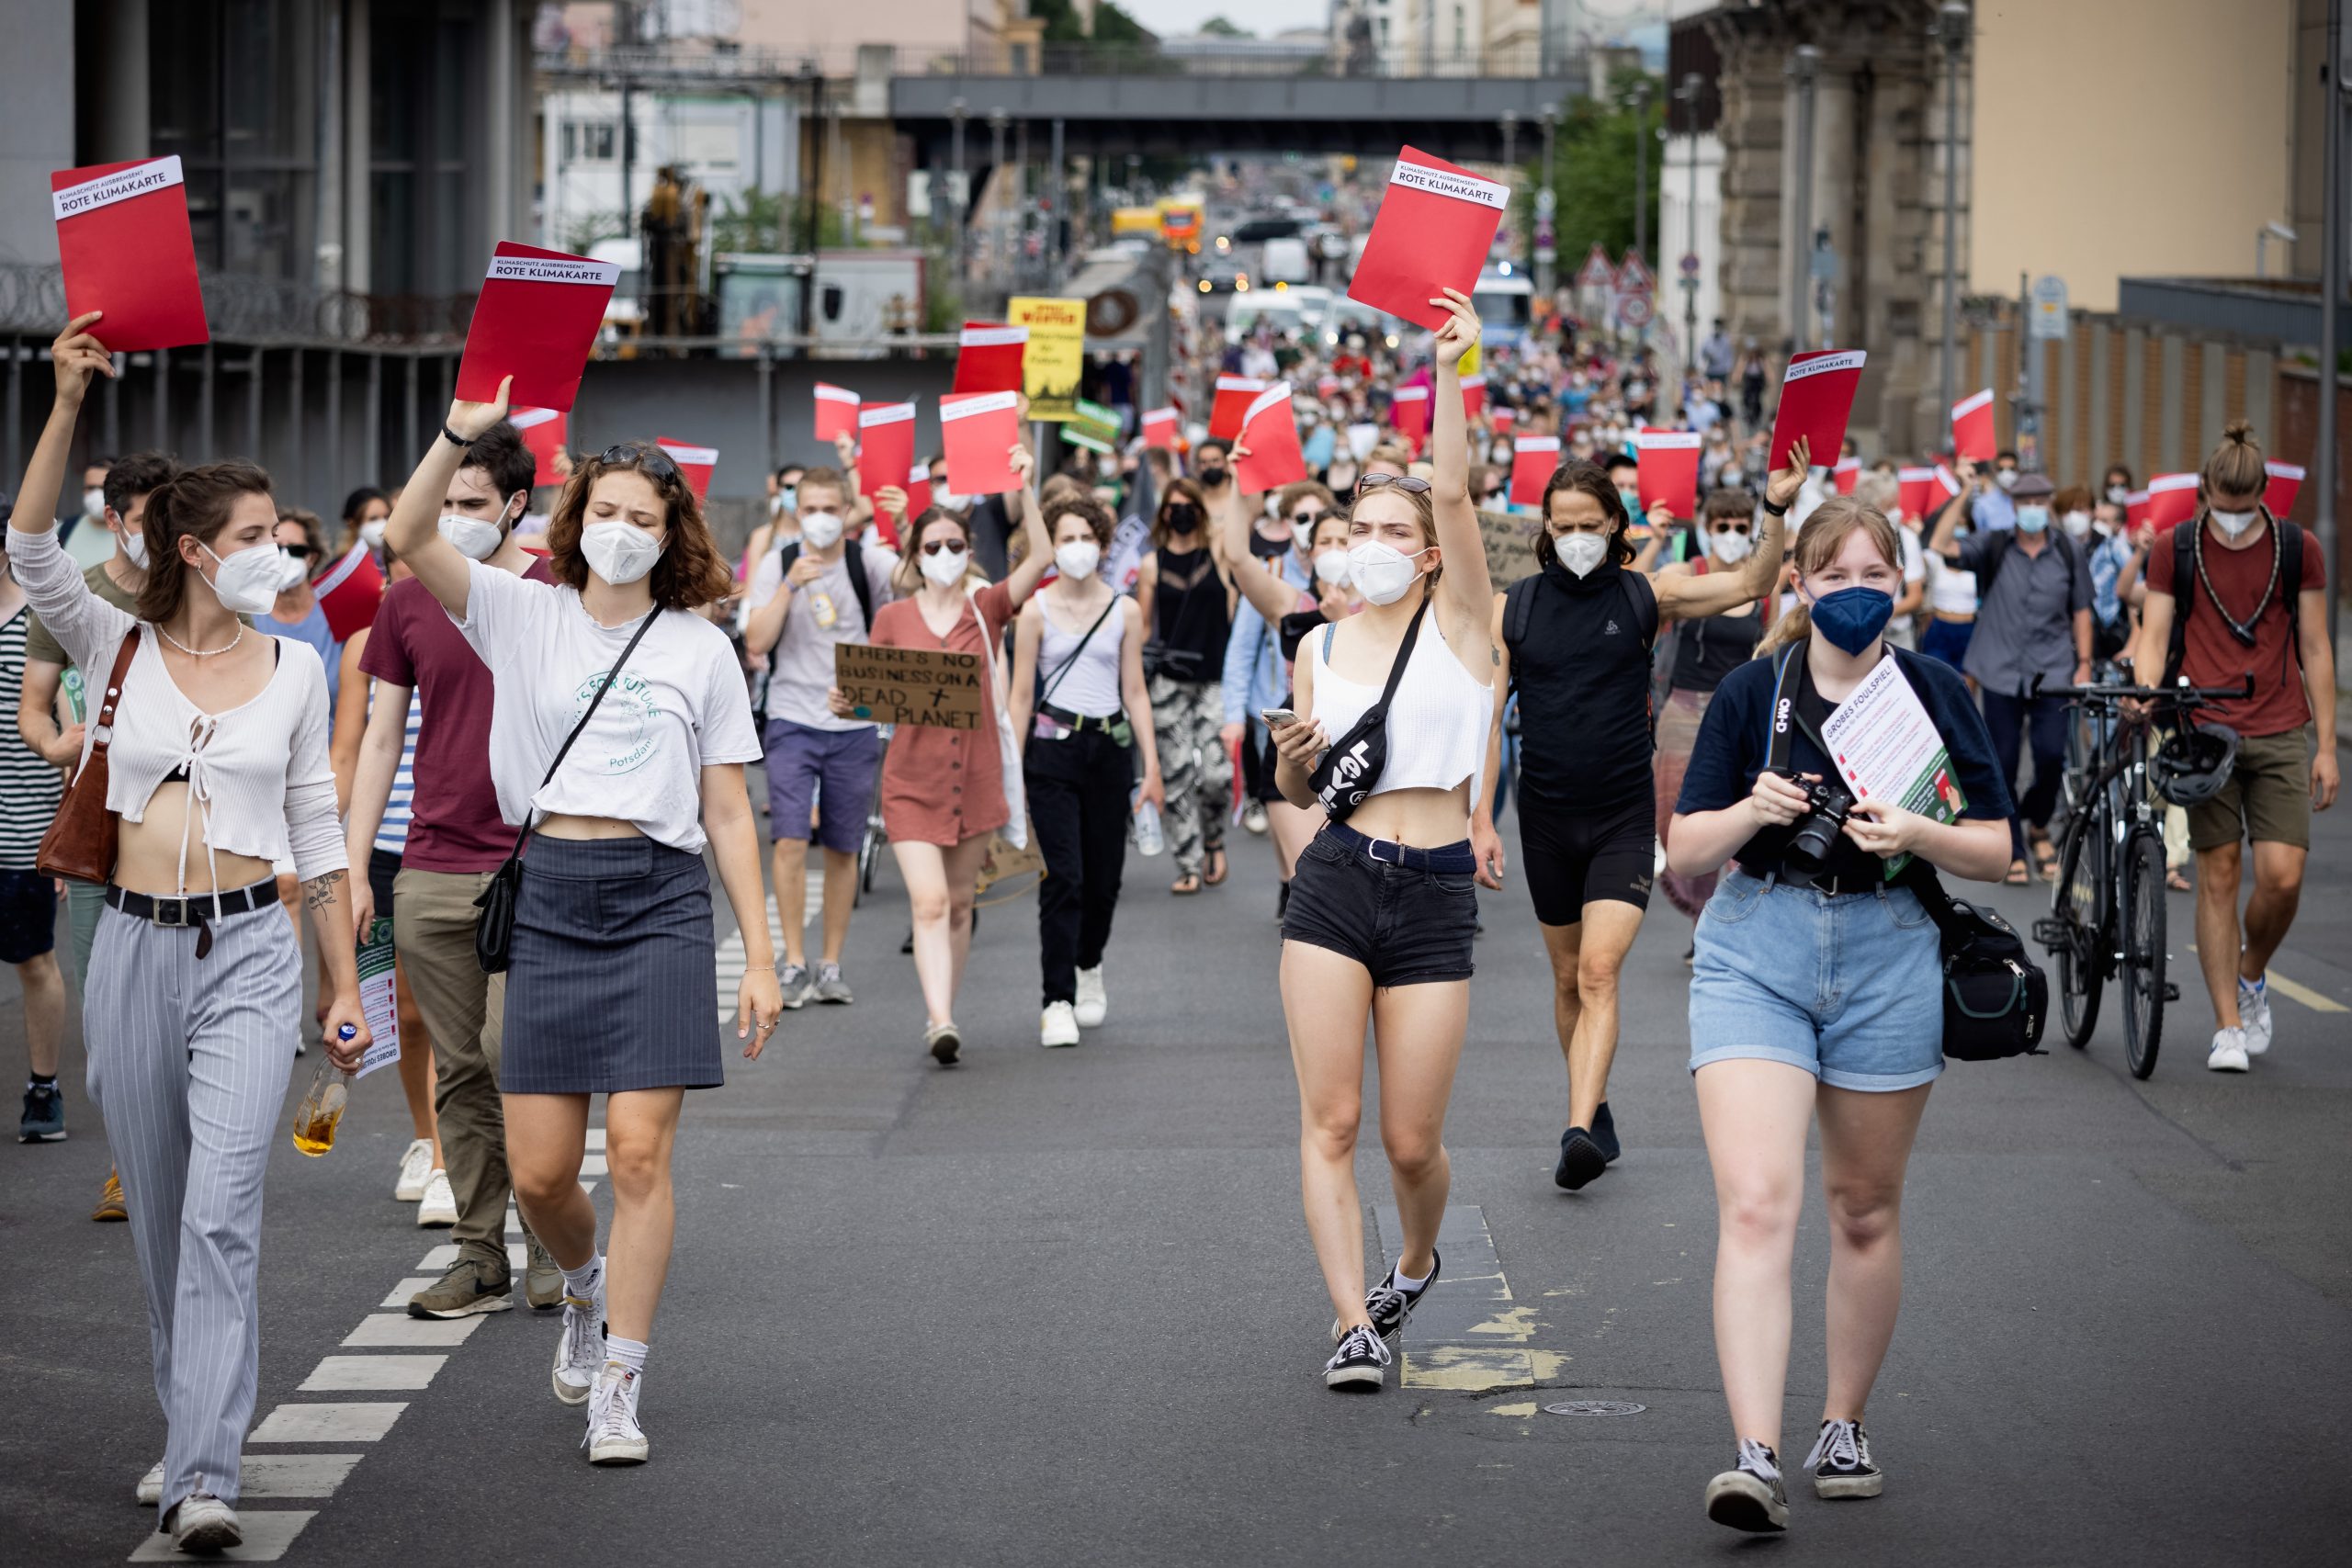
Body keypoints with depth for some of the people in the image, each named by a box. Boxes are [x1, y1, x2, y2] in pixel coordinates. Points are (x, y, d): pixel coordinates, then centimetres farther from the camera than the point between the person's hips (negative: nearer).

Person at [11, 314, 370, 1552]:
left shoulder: (293, 670, 6)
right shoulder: (119, 649, 4)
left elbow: (317, 834, 10)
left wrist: (346, 982, 8)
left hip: (250, 952, -1)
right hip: (136, 946, 1)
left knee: (222, 1209, -14)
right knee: (158, 1214, 10)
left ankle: (204, 1479, -19)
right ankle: (190, 1431, 27)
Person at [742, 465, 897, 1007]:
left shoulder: (868, 562, -1)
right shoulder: (777, 564, 1)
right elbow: (756, 642, -7)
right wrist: (792, 585, -15)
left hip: (855, 725, 1)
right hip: (793, 721, -1)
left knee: (843, 849, 7)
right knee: (790, 840, -12)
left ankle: (830, 966, 16)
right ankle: (794, 964, -7)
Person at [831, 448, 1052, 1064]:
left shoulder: (986, 608, 4)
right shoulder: (893, 618, 2)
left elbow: (1041, 557, -9)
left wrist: (1025, 488, -15)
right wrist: (844, 702, -16)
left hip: (976, 776, 2)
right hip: (913, 779, -2)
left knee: (959, 902, 11)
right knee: (930, 903, -14)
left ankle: (942, 1014, 24)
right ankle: (941, 1022, -22)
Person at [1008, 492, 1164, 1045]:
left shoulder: (1125, 611, 6)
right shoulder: (1037, 611, 0)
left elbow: (1135, 693, 8)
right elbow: (1021, 695, 1)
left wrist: (1152, 766, 3)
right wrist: (1010, 771, -4)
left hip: (1109, 746, 3)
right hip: (1052, 748, -3)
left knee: (1104, 875, 9)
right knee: (1062, 877, -11)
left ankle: (1089, 966, 38)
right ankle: (1058, 1003, -10)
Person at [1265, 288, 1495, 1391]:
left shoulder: (1458, 618, 3)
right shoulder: (1321, 649, 11)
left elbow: (1452, 493, -12)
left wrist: (1450, 373, -22)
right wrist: (1296, 752, -3)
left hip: (1435, 897, -2)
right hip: (1334, 886, 2)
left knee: (1411, 1139, 2)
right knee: (1330, 1120, -8)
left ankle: (1416, 1260, 33)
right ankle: (1354, 1324, -5)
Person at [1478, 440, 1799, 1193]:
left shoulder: (1643, 596, -1)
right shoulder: (1514, 607, 0)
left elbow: (1750, 585, -4)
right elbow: (1488, 719, 2)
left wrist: (1774, 509, -20)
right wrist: (1481, 820, -3)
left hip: (1624, 818, -2)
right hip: (1547, 818, 2)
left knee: (1599, 971, -16)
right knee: (1568, 978, 12)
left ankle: (1579, 1133, -24)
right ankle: (1595, 1112, 29)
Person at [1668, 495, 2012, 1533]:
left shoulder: (1932, 694, 2)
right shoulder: (1751, 693, 1)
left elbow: (1996, 851, 3)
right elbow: (1684, 853, 3)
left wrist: (1916, 833, -17)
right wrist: (1753, 811, -16)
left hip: (1889, 959, 1)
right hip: (1757, 953, -1)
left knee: (1864, 1208, 12)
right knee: (1755, 1204, -16)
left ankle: (1844, 1427, 31)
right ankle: (1756, 1460, -23)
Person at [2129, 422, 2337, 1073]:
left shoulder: (2297, 550, 4)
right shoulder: (2175, 549, 3)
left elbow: (2315, 650, 7)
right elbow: (2154, 634, 2)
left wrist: (2326, 746, 4)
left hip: (2281, 734, 0)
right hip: (2205, 728, 0)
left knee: (2282, 876, -9)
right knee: (2219, 874, 0)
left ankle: (2251, 974, 21)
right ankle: (2228, 1026, 5)